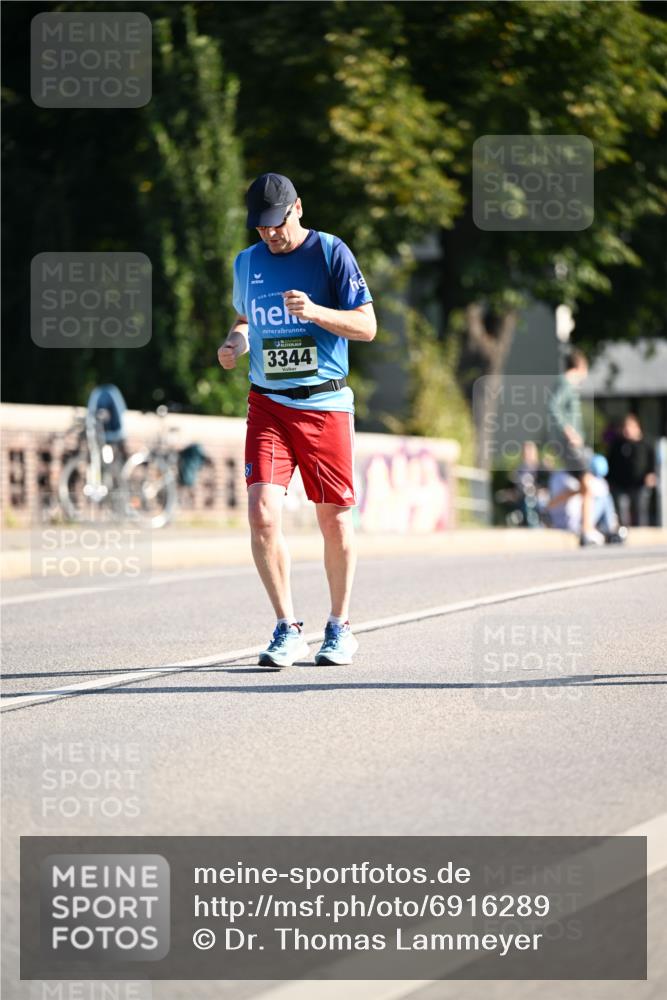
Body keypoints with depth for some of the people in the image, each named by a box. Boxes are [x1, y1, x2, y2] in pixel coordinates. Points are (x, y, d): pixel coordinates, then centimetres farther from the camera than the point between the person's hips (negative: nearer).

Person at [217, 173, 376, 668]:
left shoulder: (331, 252, -3)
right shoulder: (246, 263, 10)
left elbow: (367, 326, -6)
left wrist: (316, 312, -23)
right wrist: (235, 340, 4)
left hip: (326, 404, -3)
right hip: (267, 405, 3)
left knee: (335, 519, 4)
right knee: (262, 515, -13)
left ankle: (340, 628, 21)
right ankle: (288, 629, -3)